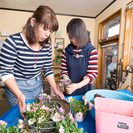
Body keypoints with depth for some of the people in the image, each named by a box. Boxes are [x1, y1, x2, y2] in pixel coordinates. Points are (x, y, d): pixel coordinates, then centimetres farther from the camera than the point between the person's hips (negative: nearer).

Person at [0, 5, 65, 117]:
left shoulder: (47, 46, -7)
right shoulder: (14, 41, -21)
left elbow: (48, 69, 0)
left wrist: (55, 89, -7)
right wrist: (19, 94, -28)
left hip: (38, 86, 5)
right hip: (16, 87, -4)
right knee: (22, 116, 16)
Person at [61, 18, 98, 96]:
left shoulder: (91, 51, -11)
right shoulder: (66, 51, -3)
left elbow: (93, 73, -12)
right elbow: (64, 71, 1)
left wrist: (77, 85, -25)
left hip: (84, 92, -2)